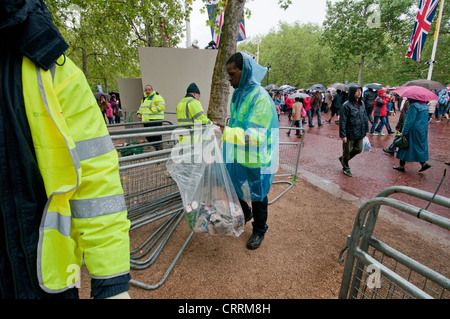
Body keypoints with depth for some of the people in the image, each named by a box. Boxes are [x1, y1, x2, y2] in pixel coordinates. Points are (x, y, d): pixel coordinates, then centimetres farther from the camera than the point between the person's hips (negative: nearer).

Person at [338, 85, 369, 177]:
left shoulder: (362, 104, 6)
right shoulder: (347, 105, -15)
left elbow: (365, 117, 15)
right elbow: (342, 121, -15)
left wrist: (366, 130, 14)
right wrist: (343, 135, -16)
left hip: (360, 133, 7)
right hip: (350, 134, -6)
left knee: (358, 149, 15)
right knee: (347, 151, 8)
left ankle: (343, 159, 36)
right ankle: (346, 168, 28)